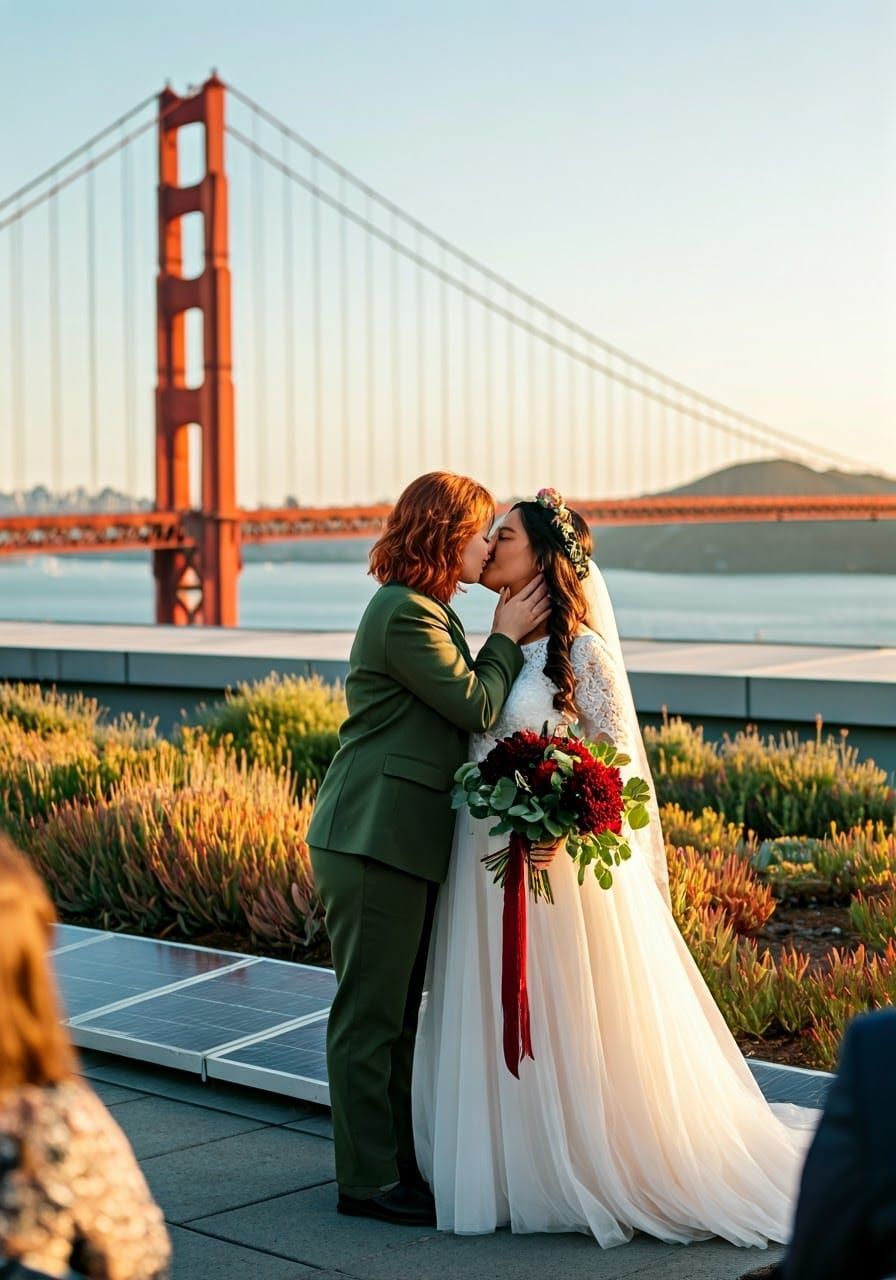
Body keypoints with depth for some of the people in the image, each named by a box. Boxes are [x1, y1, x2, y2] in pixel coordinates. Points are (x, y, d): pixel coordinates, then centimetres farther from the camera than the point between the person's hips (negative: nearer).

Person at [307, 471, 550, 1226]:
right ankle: (368, 1179, 6)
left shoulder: (427, 611, 18)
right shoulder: (405, 613, -16)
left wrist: (509, 643, 6)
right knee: (370, 1012, -2)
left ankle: (401, 1157, 27)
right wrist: (506, 637, -2)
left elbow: (466, 704, 15)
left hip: (407, 843, 11)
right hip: (375, 841, -11)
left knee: (399, 1010, 17)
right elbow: (476, 707, -14)